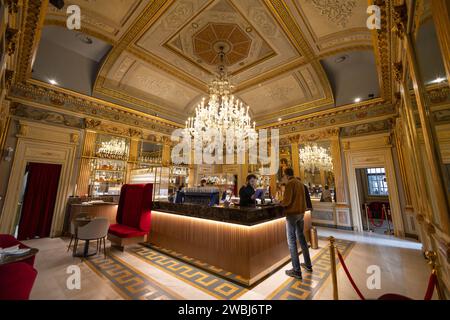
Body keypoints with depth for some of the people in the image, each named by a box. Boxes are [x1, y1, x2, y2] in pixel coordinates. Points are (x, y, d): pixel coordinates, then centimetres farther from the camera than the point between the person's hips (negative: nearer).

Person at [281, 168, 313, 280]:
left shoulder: (290, 183, -14)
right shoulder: (300, 183, 9)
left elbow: (287, 200, -19)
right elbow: (299, 198, 15)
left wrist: (280, 203, 0)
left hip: (292, 214, -8)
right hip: (301, 213, 8)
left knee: (292, 241, 0)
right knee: (301, 237, 20)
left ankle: (296, 271, 6)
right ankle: (308, 264, 32)